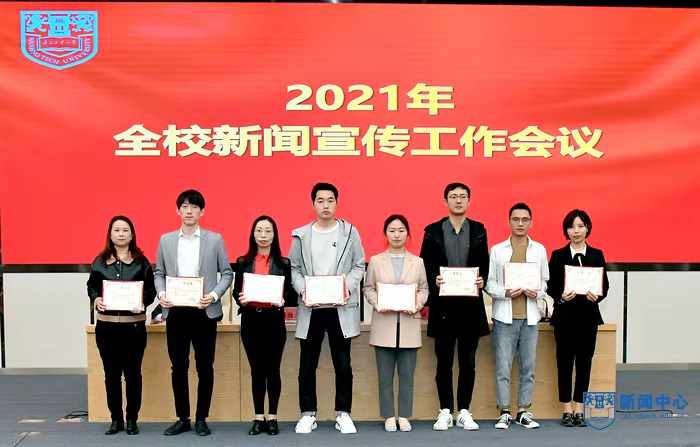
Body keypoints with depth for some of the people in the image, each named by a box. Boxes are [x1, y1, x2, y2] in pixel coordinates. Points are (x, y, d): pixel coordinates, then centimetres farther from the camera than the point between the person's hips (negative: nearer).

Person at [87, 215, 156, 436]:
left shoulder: (141, 261, 2)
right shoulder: (99, 262, 7)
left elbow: (151, 289, 0)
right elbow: (91, 286, 11)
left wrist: (143, 302, -19)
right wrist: (96, 299, -10)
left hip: (134, 325, -1)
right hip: (106, 325, 2)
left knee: (133, 373, 4)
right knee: (111, 373, 8)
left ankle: (132, 419, 15)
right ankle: (116, 419, 18)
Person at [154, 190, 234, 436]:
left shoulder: (215, 240, 3)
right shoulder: (166, 240, 9)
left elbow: (227, 273, 3)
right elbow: (159, 273, 12)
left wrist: (214, 295, -12)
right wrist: (161, 293, -7)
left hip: (204, 311, -2)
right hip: (175, 311, 2)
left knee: (205, 367, 4)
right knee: (179, 367, 8)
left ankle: (201, 419, 16)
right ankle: (182, 418, 19)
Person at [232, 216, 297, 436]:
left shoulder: (283, 263, 3)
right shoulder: (243, 262, 6)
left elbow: (291, 294, 1)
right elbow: (236, 291, 6)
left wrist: (282, 301, -19)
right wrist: (240, 300, -14)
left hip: (274, 321, -1)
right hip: (250, 321, 1)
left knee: (272, 369, 5)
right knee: (256, 370, 7)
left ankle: (272, 417, 16)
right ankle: (259, 418, 16)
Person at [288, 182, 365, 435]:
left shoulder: (350, 232, 4)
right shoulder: (301, 235, 6)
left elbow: (359, 265, 4)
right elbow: (294, 269, 6)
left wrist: (347, 286, -13)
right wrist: (302, 290, -11)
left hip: (341, 307, -1)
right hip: (310, 308, 1)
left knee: (343, 364, 5)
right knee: (307, 365, 6)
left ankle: (343, 414, 16)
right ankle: (308, 414, 18)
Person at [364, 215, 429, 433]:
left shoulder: (418, 262, 7)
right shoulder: (375, 261, 5)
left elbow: (424, 289, 7)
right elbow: (368, 288, 5)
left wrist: (417, 304, -12)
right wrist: (376, 303, -13)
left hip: (409, 326, 0)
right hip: (384, 326, 0)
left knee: (407, 375, 4)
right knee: (385, 375, 5)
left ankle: (404, 416, 15)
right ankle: (389, 416, 15)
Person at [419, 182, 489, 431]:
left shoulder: (479, 230, 8)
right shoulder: (433, 231, 3)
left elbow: (485, 264, 6)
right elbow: (425, 266, 2)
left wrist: (482, 281, -13)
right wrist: (434, 281, -17)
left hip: (471, 304, 1)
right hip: (443, 305, -1)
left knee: (468, 361, 7)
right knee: (444, 362, 5)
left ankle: (464, 412, 18)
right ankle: (445, 412, 16)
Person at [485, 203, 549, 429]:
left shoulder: (539, 249, 9)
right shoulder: (497, 250, 4)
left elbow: (545, 281, 10)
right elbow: (489, 283, 1)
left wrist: (538, 293, -11)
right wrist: (505, 292, -16)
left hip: (530, 316, 2)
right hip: (504, 316, -2)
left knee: (528, 366, 6)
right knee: (503, 367, 0)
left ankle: (524, 412, 17)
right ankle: (504, 412, 10)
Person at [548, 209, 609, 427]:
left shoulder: (597, 255, 8)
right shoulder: (558, 255, 2)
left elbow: (605, 285, 5)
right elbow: (551, 286, 0)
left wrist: (597, 295, -15)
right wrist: (561, 296, -19)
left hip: (589, 314, 2)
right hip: (565, 315, -2)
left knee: (585, 360, 5)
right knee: (565, 360, 2)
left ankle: (579, 409, 15)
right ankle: (567, 409, 12)